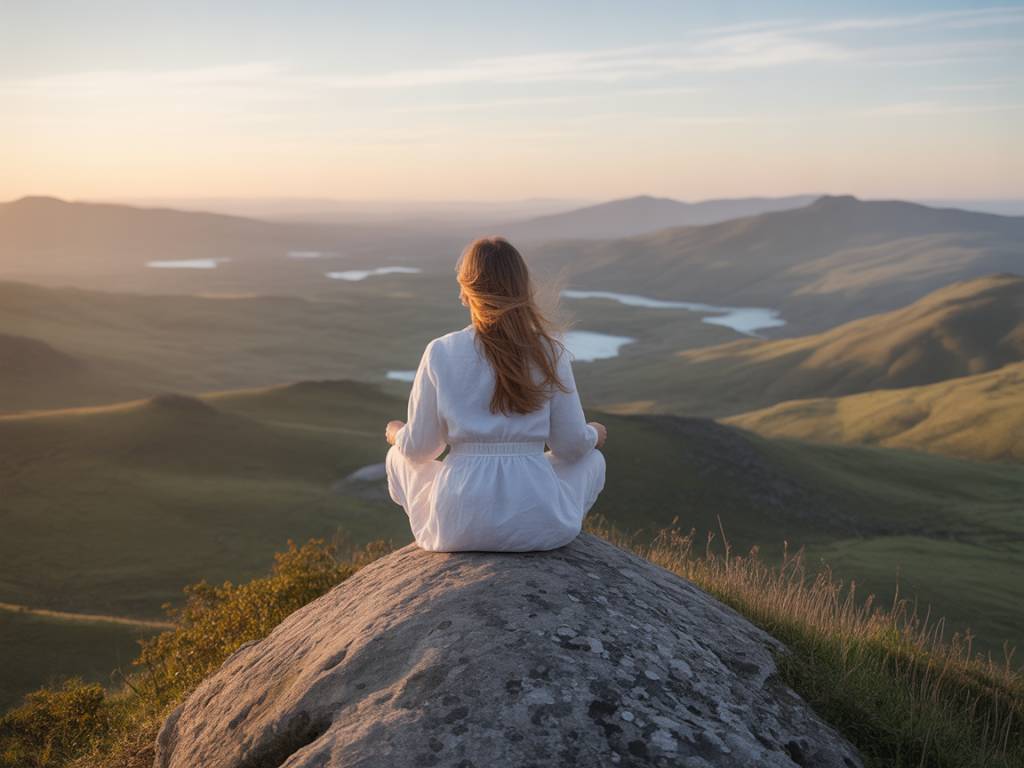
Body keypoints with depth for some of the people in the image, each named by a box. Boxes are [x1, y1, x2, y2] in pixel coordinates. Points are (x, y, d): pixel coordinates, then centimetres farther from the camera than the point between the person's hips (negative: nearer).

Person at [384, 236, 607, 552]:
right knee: (593, 460, 30)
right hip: (539, 525, 0)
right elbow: (572, 445, 0)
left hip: (458, 526, 0)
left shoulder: (441, 352, -6)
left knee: (399, 458, 30)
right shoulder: (549, 350, -5)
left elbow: (419, 449, 1)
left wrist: (397, 434, 24)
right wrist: (593, 434, 24)